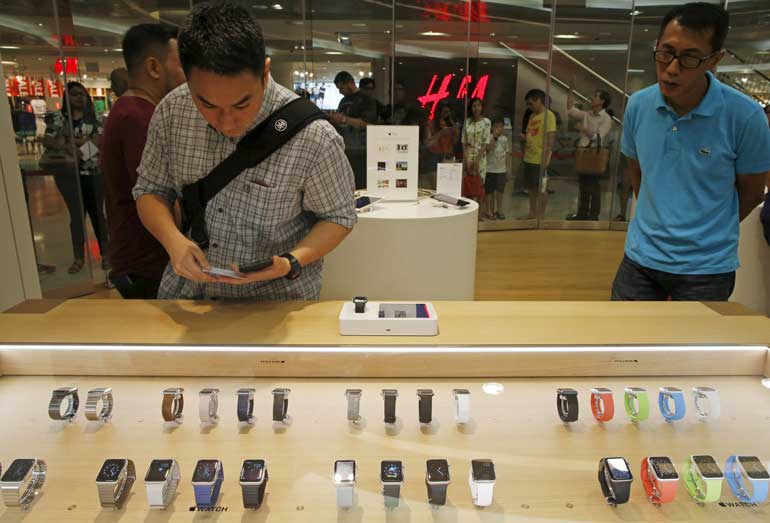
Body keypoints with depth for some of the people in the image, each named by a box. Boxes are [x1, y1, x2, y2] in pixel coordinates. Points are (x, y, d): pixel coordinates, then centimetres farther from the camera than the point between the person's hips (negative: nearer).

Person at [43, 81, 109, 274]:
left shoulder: (94, 117, 4)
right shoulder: (58, 119, 6)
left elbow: (99, 140, -9)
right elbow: (47, 141, -1)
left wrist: (70, 139, -12)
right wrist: (64, 146, -19)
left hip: (94, 174, -1)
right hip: (69, 175, 1)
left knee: (97, 213, 6)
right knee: (76, 215, 6)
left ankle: (105, 254, 16)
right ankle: (78, 258, 16)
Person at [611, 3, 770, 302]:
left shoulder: (745, 116, -14)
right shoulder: (638, 105, -4)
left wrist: (704, 236, 8)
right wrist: (658, 223, 12)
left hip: (706, 268, -3)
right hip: (640, 258, 3)